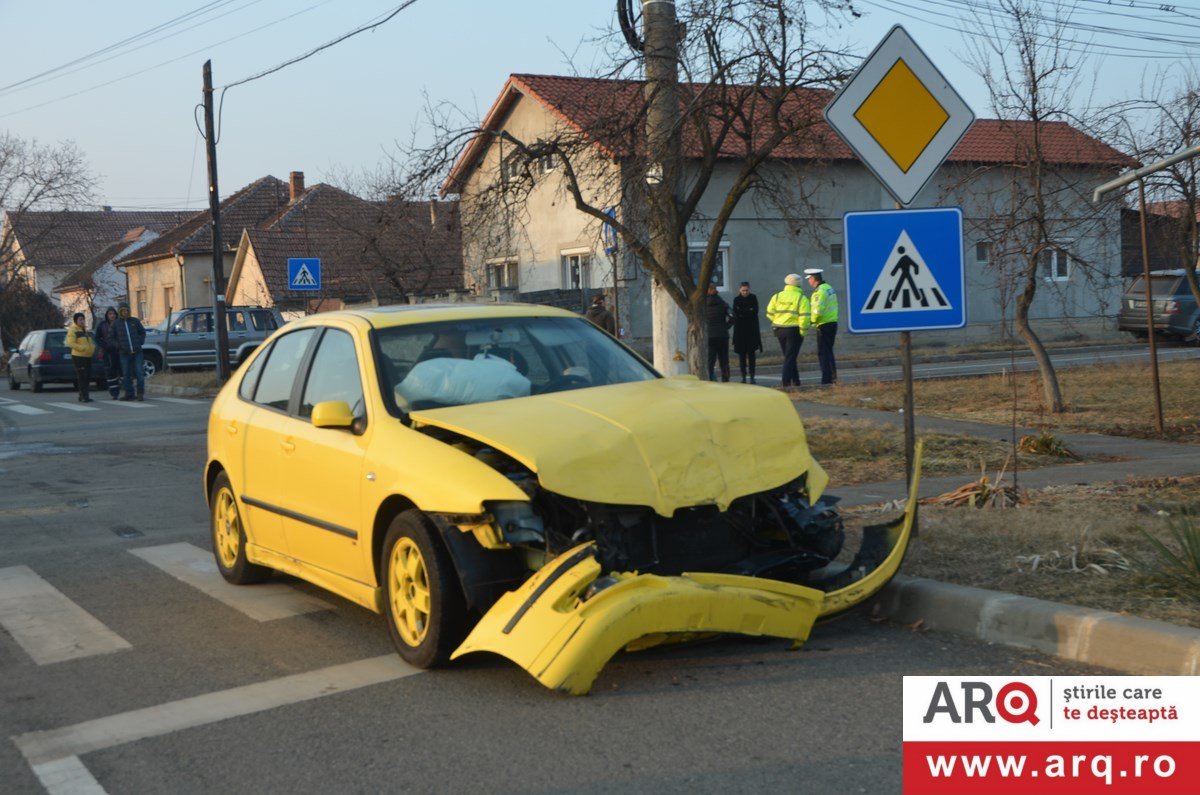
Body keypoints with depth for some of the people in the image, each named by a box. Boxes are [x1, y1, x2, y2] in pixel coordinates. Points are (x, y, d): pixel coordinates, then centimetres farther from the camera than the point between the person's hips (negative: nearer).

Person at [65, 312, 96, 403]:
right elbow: (70, 343, -17)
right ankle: (84, 396, -10)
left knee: (88, 377, 9)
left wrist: (93, 348, 7)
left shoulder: (85, 330, 21)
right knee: (82, 377, -10)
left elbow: (90, 342, 28)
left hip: (87, 356, 9)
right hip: (78, 357, -9)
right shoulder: (72, 330, -7)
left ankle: (82, 396, 17)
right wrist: (83, 348, -22)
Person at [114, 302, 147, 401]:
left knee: (139, 372, -5)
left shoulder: (135, 321, 6)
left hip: (137, 352, 0)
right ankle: (129, 394, 7)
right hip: (124, 353, 0)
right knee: (126, 374, 1)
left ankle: (140, 393, 0)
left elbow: (143, 332, 15)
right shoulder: (116, 323, 3)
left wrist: (140, 342, 2)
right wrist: (118, 345, 0)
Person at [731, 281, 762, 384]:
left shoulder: (753, 298, 4)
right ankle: (743, 376, 6)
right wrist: (749, 311, -13)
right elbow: (735, 313, -7)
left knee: (751, 353, -5)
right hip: (740, 329, 1)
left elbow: (755, 311, -8)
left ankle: (752, 377, -5)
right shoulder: (736, 299, 4)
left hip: (752, 329, 0)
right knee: (742, 354, 1)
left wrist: (742, 312, -11)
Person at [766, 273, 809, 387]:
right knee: (790, 358, -2)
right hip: (794, 330, -4)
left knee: (789, 356, 17)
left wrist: (778, 322, 13)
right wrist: (802, 331, -9)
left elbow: (770, 313, 2)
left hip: (779, 330, 4)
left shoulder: (777, 296, 6)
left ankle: (795, 381, 22)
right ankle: (786, 382, -9)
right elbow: (804, 317, -15)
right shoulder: (801, 298, -6)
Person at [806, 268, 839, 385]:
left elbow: (817, 310, -24)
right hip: (832, 322, 10)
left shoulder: (820, 291, -16)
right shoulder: (829, 288, 15)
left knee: (823, 353, -5)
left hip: (824, 325, -10)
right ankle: (833, 377, 20)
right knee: (828, 351, 17)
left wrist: (812, 320, -7)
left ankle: (826, 379, -6)